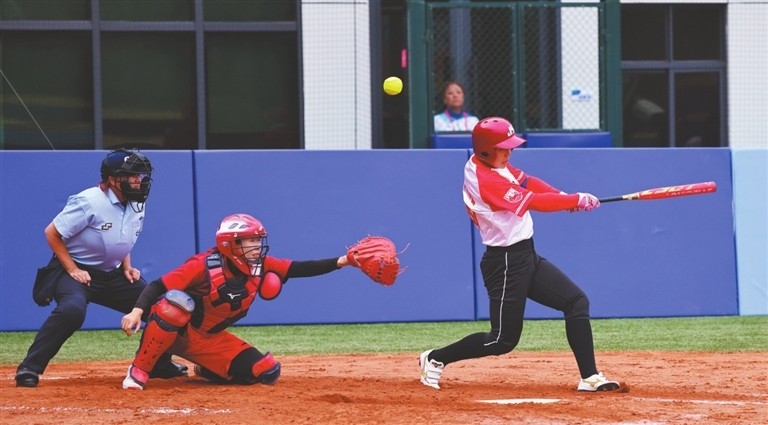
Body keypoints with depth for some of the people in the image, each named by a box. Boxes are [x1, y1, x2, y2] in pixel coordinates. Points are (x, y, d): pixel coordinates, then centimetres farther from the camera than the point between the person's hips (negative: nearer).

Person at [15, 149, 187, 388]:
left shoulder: (136, 206, 2)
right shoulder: (89, 202, -21)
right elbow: (52, 233, -16)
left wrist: (127, 267, 4)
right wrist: (73, 270, -20)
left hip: (112, 275, 8)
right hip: (75, 271, -8)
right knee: (71, 310, -36)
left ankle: (158, 364, 22)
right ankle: (29, 368, -30)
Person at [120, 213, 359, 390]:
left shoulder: (260, 267, -7)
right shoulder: (204, 266, -25)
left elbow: (299, 269, -10)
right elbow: (159, 287, -28)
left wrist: (340, 262, -22)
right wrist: (137, 311, -45)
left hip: (210, 340, 6)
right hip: (172, 331, -6)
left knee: (266, 373, -8)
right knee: (177, 301, -41)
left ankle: (206, 370, 18)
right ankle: (139, 370, -27)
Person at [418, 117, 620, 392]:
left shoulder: (486, 163, 5)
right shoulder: (486, 181, -23)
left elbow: (528, 182, 8)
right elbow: (535, 202, -22)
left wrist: (565, 197, -7)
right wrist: (577, 200, -13)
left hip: (526, 256, 10)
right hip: (505, 263, -10)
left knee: (577, 302, 2)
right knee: (503, 340, -3)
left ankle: (590, 378, 1)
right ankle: (435, 359, 14)